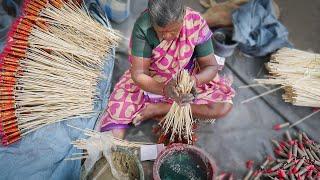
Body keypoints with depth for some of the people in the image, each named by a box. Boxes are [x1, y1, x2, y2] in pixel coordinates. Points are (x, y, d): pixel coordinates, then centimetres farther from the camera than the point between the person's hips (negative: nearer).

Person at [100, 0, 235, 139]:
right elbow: (138, 74, -24)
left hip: (186, 80, 3)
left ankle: (157, 108, -13)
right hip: (148, 82, -2)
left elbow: (211, 66, -14)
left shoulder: (196, 24, -22)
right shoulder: (142, 27, -26)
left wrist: (194, 80, -36)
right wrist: (164, 89, -43)